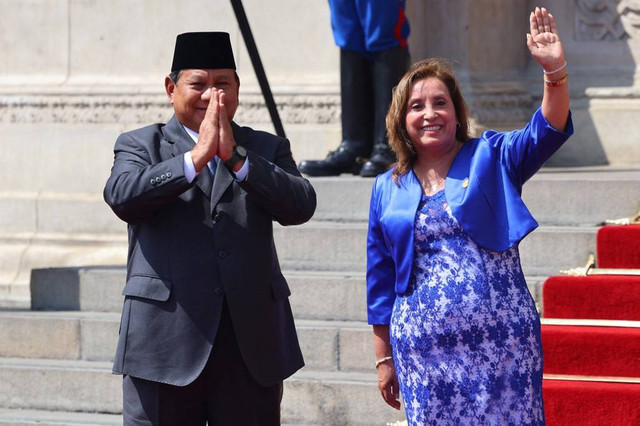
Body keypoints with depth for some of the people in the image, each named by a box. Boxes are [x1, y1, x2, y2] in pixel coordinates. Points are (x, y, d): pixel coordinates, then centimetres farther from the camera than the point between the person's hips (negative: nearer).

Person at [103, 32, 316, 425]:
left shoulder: (266, 150, 14)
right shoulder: (141, 145, 10)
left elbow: (301, 206, -4)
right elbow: (122, 196, -12)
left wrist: (236, 157, -15)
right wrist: (197, 157, -19)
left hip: (252, 344, 2)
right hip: (167, 340, -2)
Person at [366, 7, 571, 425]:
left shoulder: (490, 159, 5)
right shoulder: (388, 189, 10)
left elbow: (545, 133, -13)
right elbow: (381, 280, 14)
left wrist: (555, 71, -31)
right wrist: (384, 359, 11)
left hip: (501, 341, -2)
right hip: (425, 350, 2)